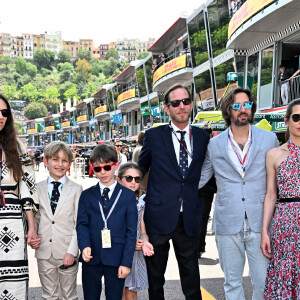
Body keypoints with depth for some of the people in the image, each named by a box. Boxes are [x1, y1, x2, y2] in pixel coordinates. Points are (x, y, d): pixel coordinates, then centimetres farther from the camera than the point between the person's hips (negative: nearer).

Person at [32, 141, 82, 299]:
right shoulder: (37, 188, 5)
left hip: (67, 252, -2)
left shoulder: (76, 189, -2)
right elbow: (35, 218, 12)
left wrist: (72, 251, -11)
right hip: (44, 251, 2)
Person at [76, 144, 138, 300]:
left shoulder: (128, 195, 2)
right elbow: (82, 224, 2)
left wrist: (126, 262, -7)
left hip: (116, 260, -1)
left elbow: (131, 231, -1)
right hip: (91, 258, 2)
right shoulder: (86, 195, 8)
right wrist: (85, 246, -18)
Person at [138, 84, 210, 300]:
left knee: (191, 277, 11)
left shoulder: (203, 137, 7)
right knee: (155, 276, 12)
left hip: (189, 218, 1)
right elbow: (141, 169, 11)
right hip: (159, 216, -1)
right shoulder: (153, 136, 1)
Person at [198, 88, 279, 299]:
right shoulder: (214, 144, 4)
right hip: (227, 224, 1)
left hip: (260, 223, 0)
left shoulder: (269, 139, 4)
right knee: (232, 282, 11)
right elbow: (199, 179, 13)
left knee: (264, 282, 2)